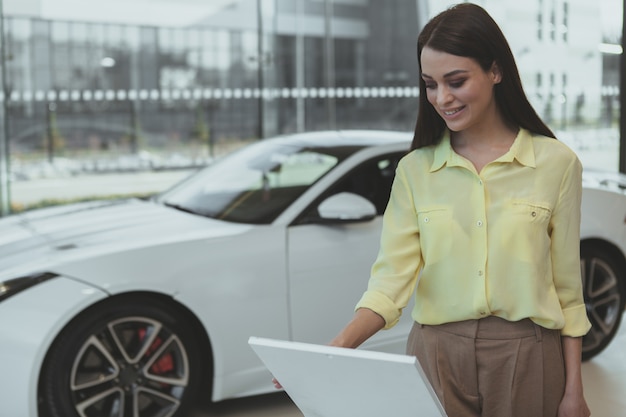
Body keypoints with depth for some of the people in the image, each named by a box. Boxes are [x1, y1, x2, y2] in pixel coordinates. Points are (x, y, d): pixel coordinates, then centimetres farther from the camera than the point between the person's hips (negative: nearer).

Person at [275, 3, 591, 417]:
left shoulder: (555, 162, -5)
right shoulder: (415, 169, -1)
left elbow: (567, 287, -1)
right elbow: (391, 279, -8)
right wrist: (337, 349, -23)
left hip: (526, 358, -1)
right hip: (436, 353, 1)